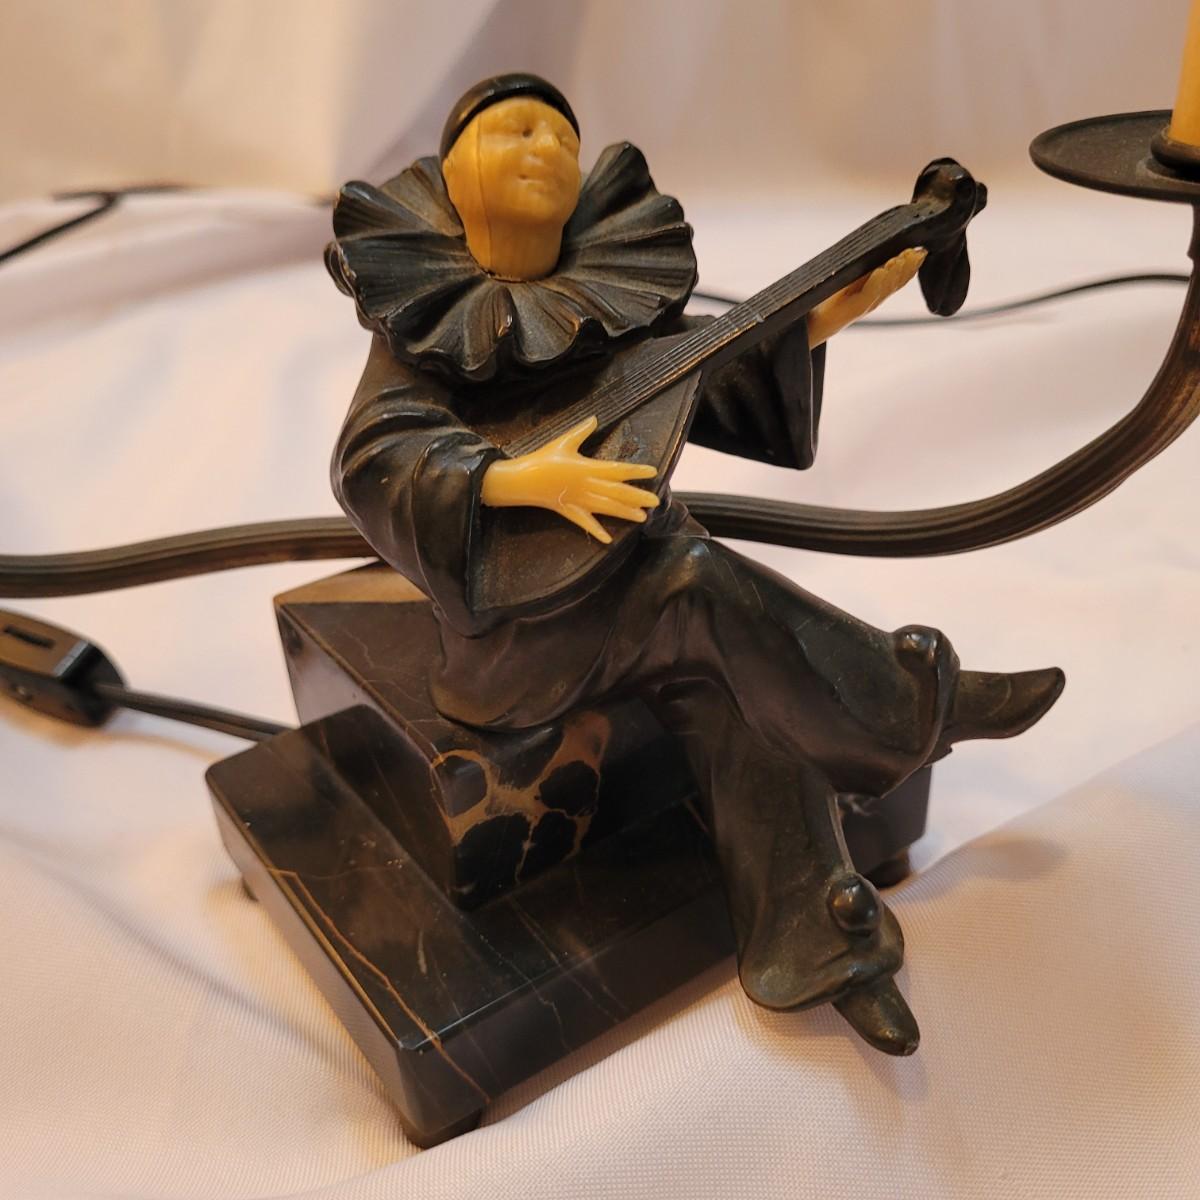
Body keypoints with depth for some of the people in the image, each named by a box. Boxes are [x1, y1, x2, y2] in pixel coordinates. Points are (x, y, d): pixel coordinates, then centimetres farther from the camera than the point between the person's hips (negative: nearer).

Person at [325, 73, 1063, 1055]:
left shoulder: (615, 288, 5)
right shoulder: (426, 315, -8)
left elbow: (712, 384, 6)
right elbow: (371, 458, -19)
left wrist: (829, 316, -8)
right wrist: (514, 480, -36)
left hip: (628, 547, 5)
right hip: (515, 599, -4)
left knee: (738, 694, -18)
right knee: (706, 590, -26)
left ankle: (813, 942, -10)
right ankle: (928, 702, -7)